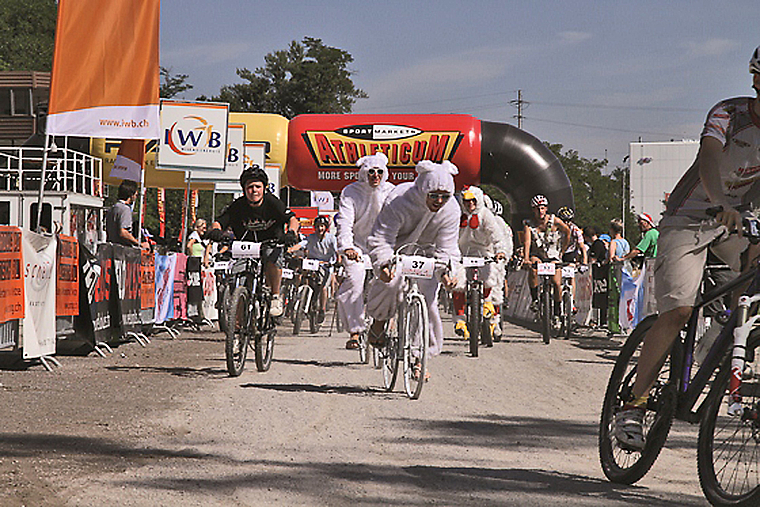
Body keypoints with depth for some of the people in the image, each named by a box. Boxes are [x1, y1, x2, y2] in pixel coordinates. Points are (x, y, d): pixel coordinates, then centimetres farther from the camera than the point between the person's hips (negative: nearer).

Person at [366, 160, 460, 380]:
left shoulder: (451, 210, -19)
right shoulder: (399, 202, -31)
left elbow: (446, 248, -14)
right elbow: (381, 239, -30)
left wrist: (445, 272, -34)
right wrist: (383, 265, -48)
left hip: (424, 253, 3)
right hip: (394, 249, -3)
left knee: (428, 299, -11)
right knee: (390, 282, -33)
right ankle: (379, 320, -3)